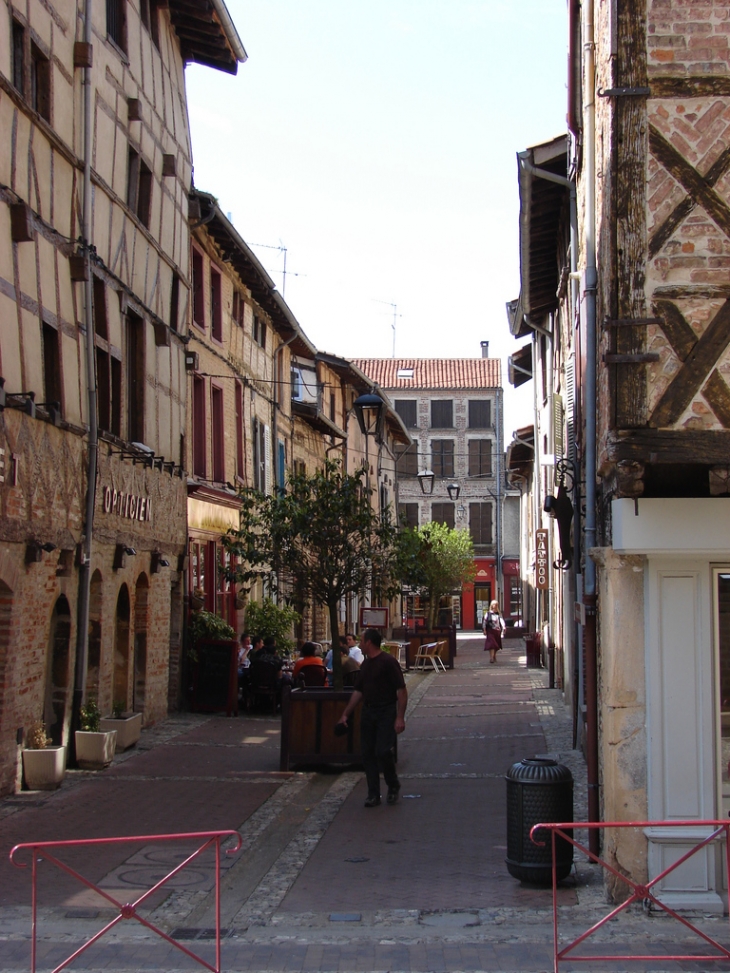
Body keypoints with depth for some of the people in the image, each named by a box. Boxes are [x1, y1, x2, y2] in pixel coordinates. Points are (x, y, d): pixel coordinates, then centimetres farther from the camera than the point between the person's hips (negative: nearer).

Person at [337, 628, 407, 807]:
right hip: (368, 712, 7)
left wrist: (400, 718, -19)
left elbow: (401, 690, -14)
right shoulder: (365, 665, 13)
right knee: (368, 754, 4)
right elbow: (358, 691, 20)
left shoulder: (388, 662, -11)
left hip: (386, 712, -7)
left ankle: (393, 786, 11)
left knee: (383, 752, -13)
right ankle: (373, 794, 10)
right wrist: (345, 714, 17)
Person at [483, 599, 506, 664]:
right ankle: (491, 658, -18)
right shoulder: (488, 613, -1)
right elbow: (484, 621, -2)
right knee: (491, 644, -14)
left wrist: (504, 627, -22)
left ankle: (494, 656, 32)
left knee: (496, 645, 14)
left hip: (497, 631, 4)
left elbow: (502, 620, -7)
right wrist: (484, 630, -7)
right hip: (490, 631, -4)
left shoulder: (499, 614, 7)